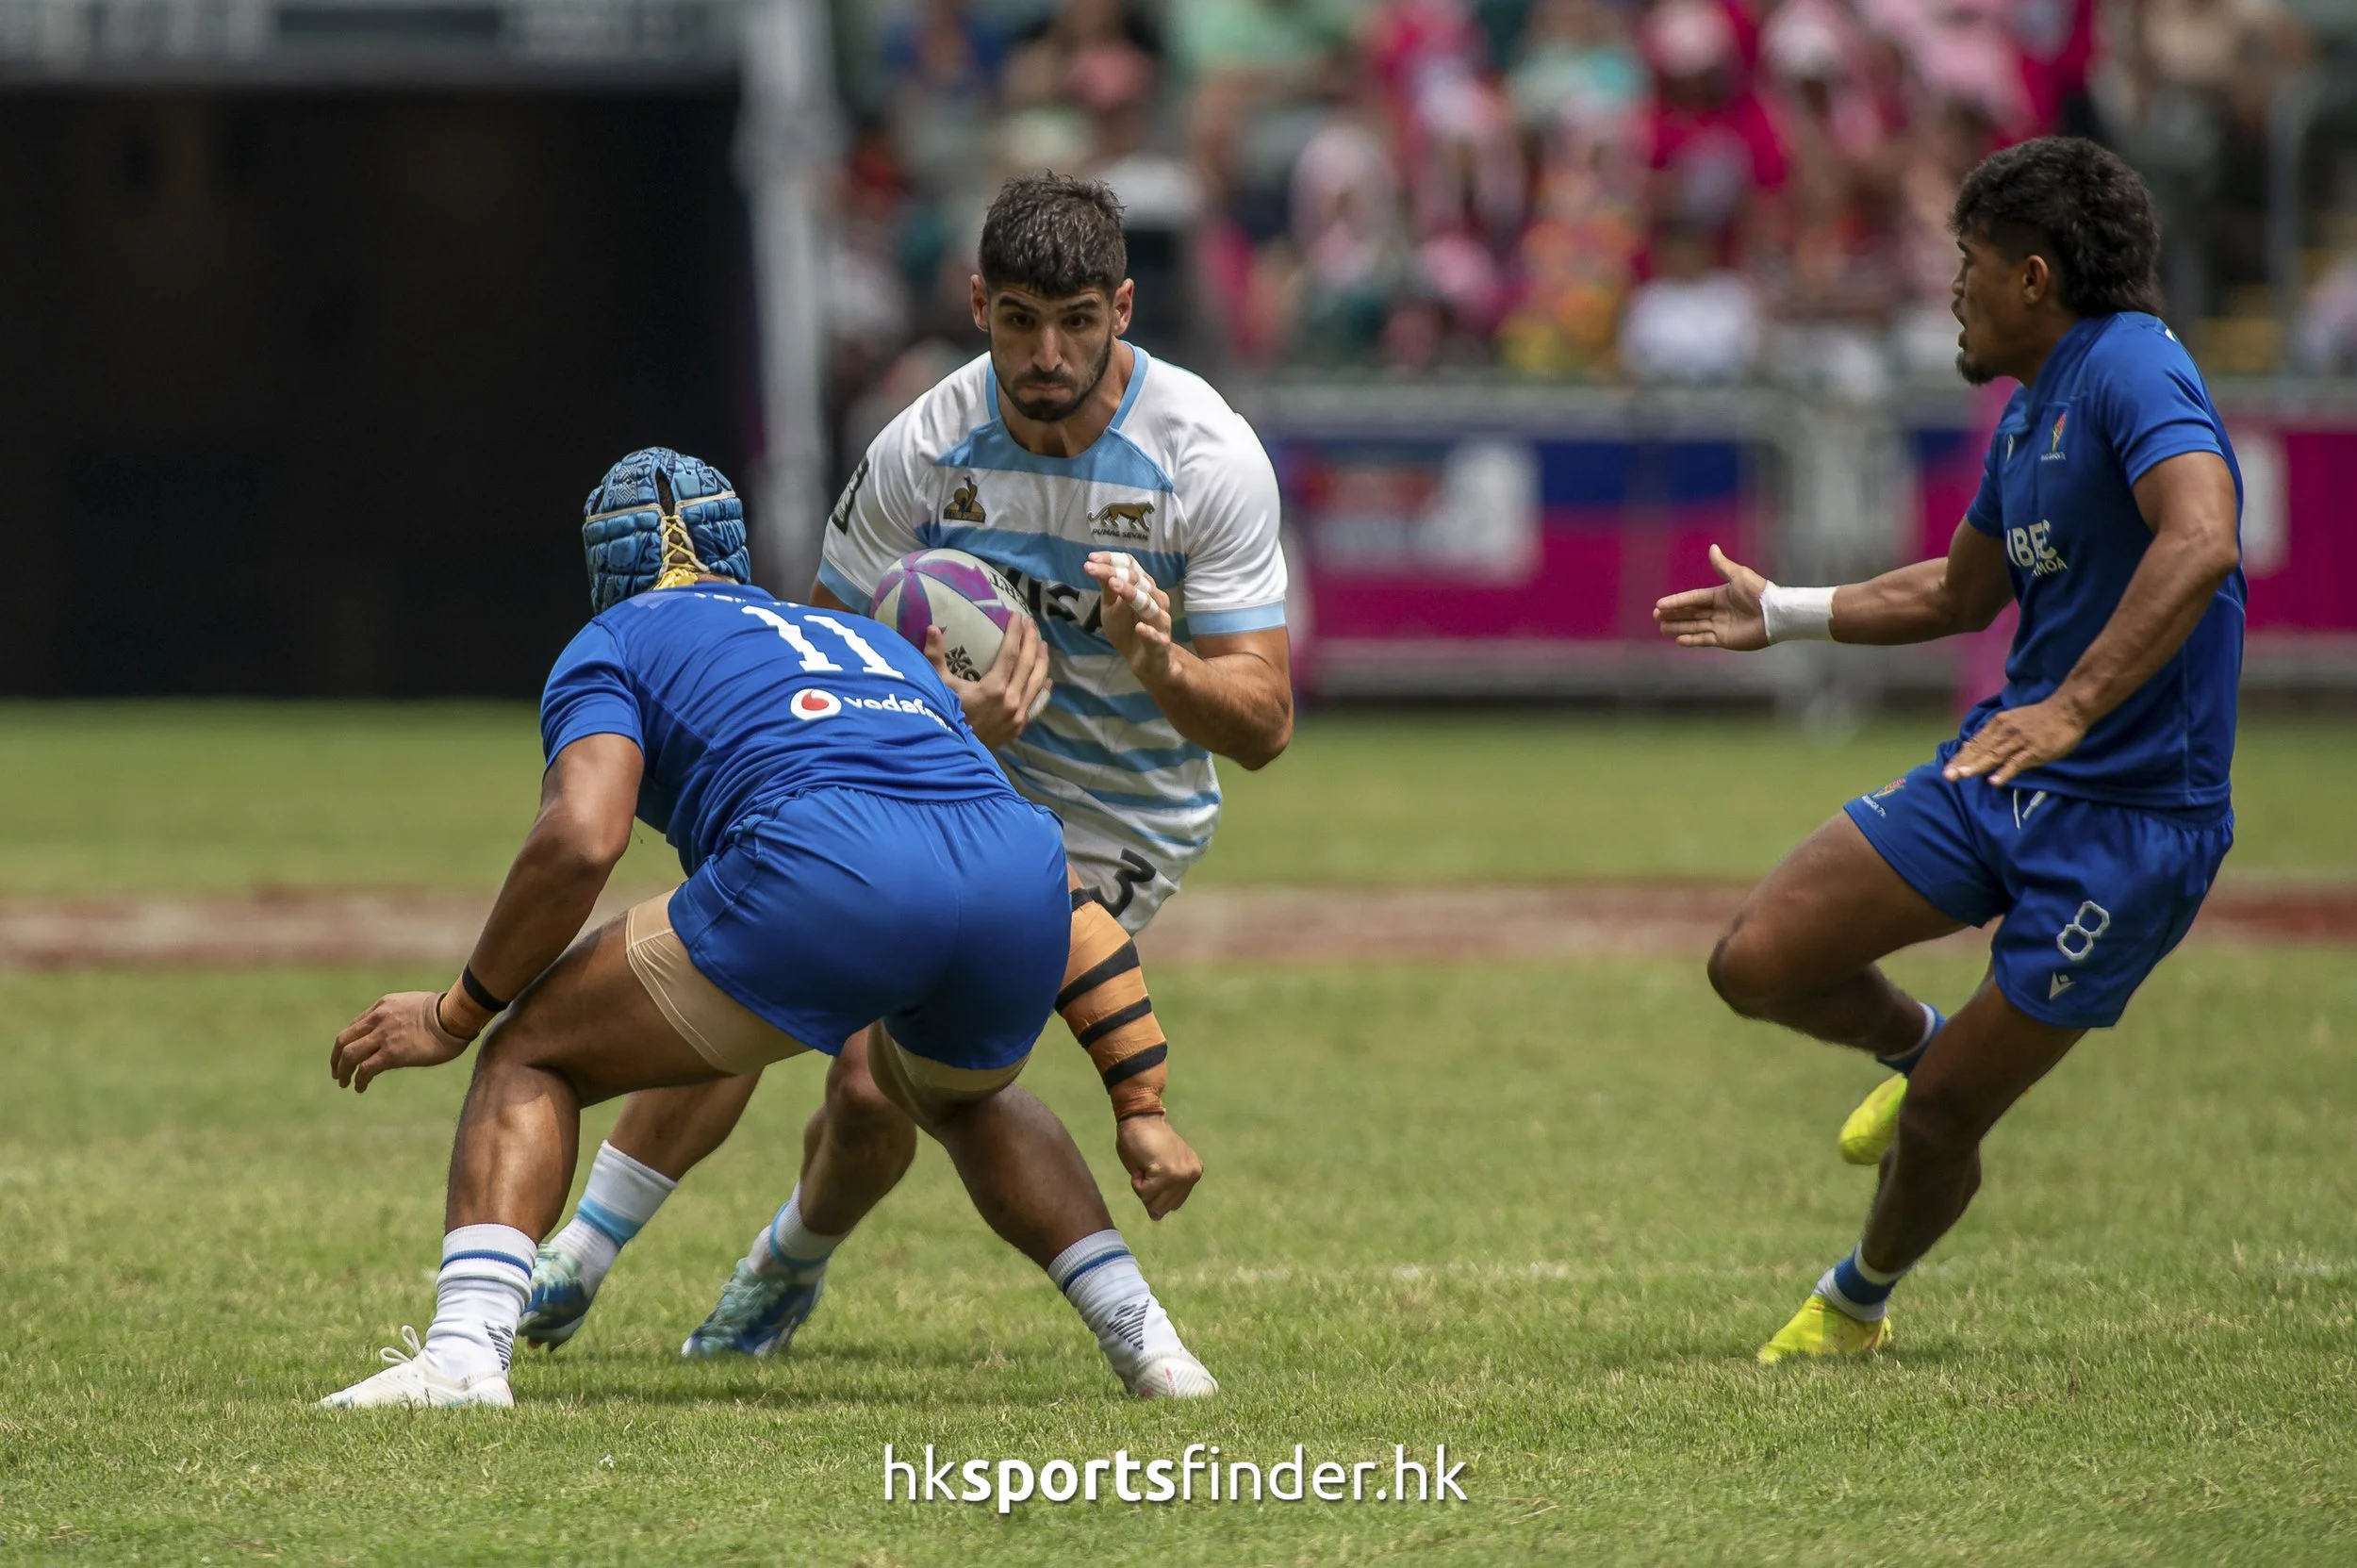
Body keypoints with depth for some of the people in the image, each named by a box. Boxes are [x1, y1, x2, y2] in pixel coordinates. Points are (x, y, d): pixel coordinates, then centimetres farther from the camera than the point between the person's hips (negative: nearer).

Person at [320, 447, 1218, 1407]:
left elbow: (582, 839, 3)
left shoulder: (612, 646, 23)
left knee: (531, 1059, 13)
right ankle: (1145, 1339, 26)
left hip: (826, 868, -5)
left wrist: (458, 1012, 14)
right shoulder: (876, 643, 40)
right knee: (960, 1093, 40)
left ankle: (464, 1353, -8)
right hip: (1020, 860, 5)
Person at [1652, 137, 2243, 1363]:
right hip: (2000, 776, 8)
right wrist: (1782, 614, 33)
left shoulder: (2129, 370, -18)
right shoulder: (2029, 411, 12)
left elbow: (2201, 542, -36)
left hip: (2130, 823, -8)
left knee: (1943, 1117, -1)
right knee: (1756, 964, -2)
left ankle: (1860, 1300, 29)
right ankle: (1916, 1045, 29)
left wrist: (2071, 708, -42)